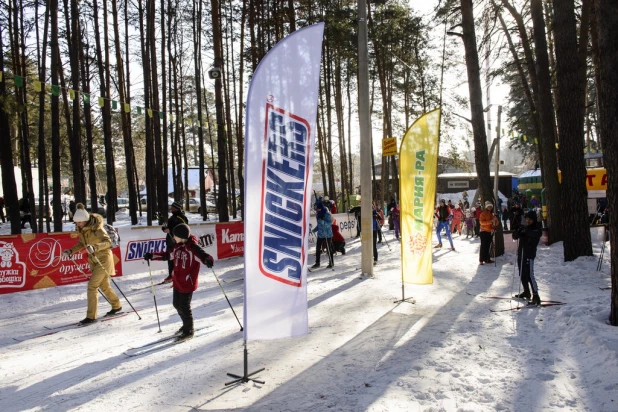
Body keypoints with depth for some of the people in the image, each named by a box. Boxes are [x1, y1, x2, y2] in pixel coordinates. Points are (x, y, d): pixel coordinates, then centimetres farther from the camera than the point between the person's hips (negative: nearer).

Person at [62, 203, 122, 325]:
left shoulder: (96, 228, -21)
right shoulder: (81, 229, 1)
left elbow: (108, 242, -30)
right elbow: (81, 243, 16)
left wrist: (95, 247, -45)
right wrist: (71, 251, 1)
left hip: (103, 259, -8)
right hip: (93, 260, 8)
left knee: (92, 286, -12)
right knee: (104, 285, 18)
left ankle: (91, 316, -5)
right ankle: (116, 306, 36)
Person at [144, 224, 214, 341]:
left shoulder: (192, 247, -19)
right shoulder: (177, 246, 4)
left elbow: (202, 255, -29)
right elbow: (167, 255, 19)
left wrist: (208, 260, -51)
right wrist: (152, 256, 19)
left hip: (188, 283, -8)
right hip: (177, 282, 8)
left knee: (184, 307, 2)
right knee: (177, 304, 18)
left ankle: (189, 331, 22)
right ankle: (186, 325, 39)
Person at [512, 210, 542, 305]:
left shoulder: (537, 229, -5)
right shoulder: (523, 228, 11)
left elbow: (536, 234, -28)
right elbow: (514, 236, 3)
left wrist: (526, 231, -42)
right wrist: (519, 232, -19)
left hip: (529, 254, -6)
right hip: (520, 253, 6)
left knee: (530, 275, -12)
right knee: (522, 274, 15)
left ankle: (535, 295, -8)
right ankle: (526, 292, 30)